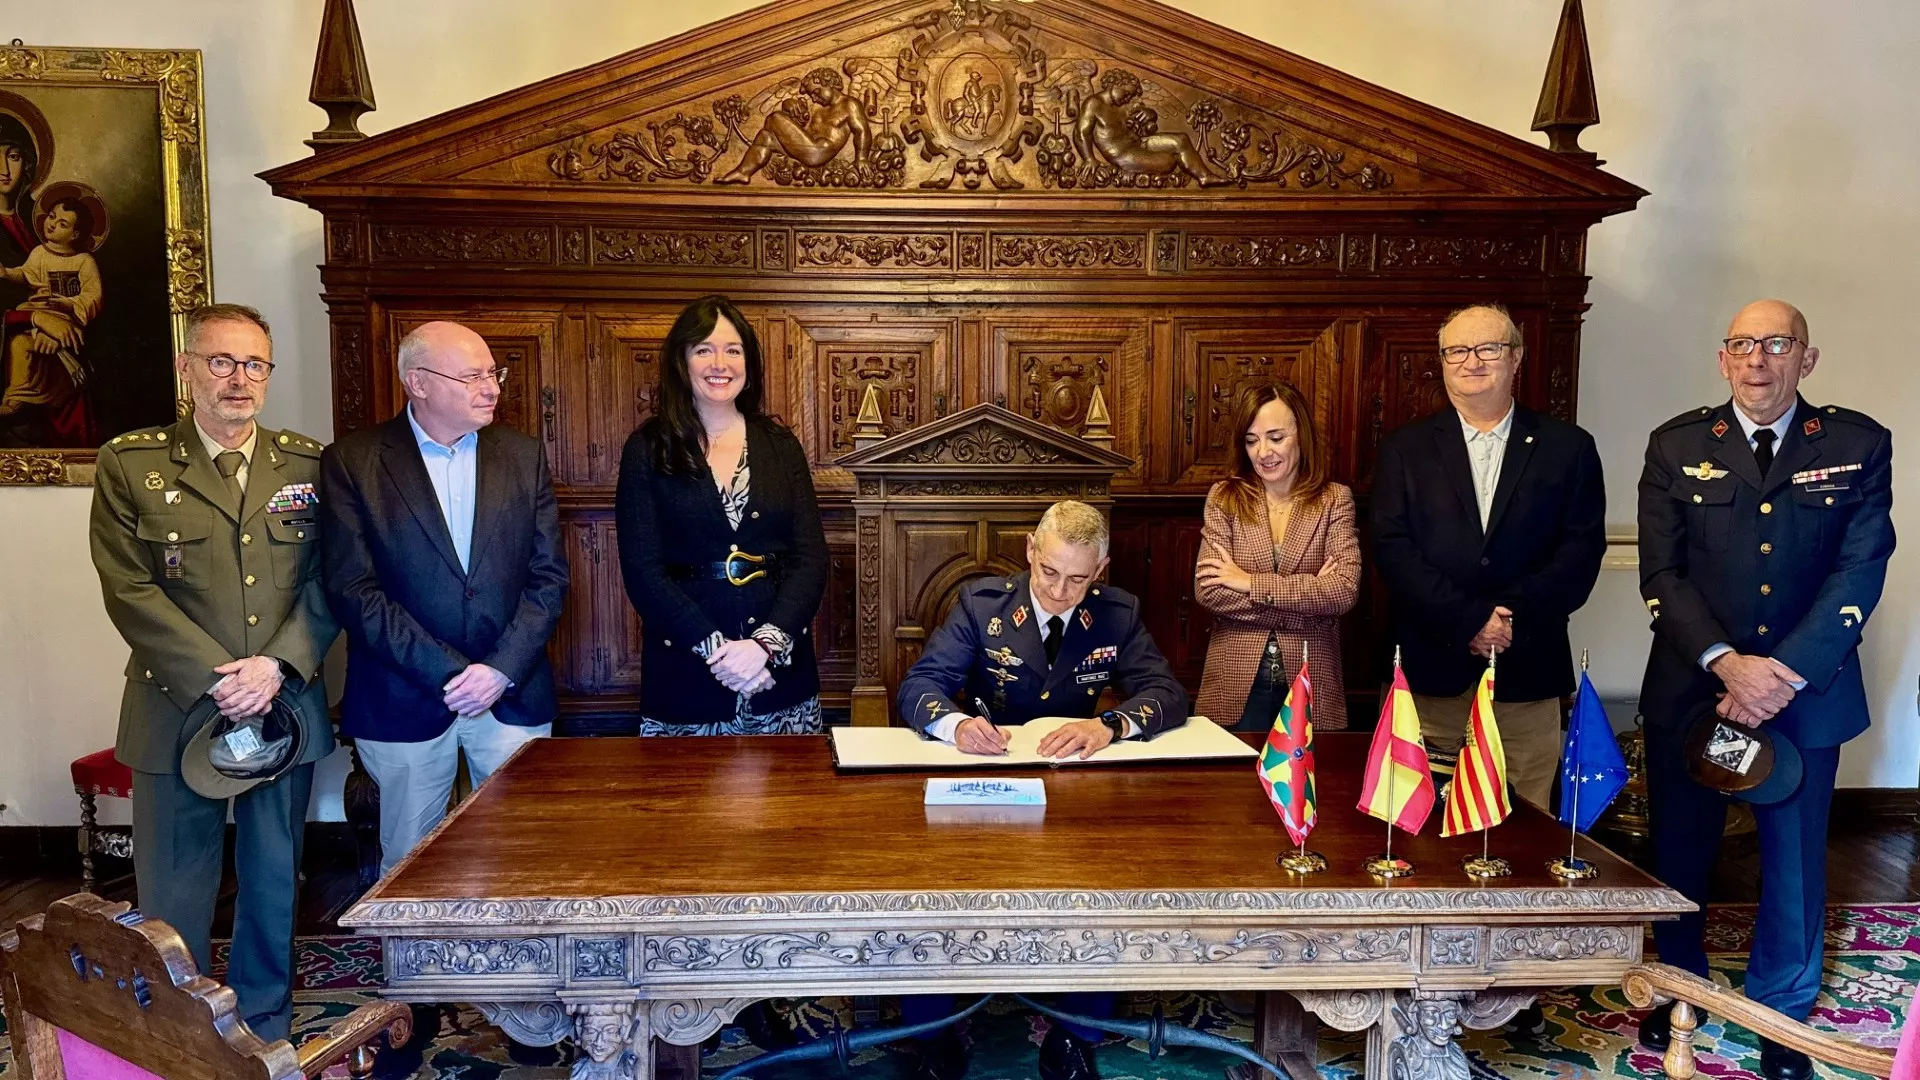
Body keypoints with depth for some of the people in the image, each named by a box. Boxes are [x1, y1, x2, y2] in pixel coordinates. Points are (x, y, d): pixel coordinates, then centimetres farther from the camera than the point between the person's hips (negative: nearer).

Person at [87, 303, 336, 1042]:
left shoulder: (308, 464, 4)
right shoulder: (130, 464, -2)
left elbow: (331, 581, -1)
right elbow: (129, 589, -8)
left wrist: (278, 665, -14)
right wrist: (216, 678, -15)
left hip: (287, 706, 2)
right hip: (179, 709, -2)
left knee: (274, 883, 15)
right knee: (174, 896, 7)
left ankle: (264, 1029, 31)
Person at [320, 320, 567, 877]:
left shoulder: (523, 456, 5)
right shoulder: (351, 463, -3)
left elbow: (549, 576, 2)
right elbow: (352, 590, -10)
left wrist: (503, 669, -11)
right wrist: (448, 673, -15)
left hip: (513, 693, 2)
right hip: (404, 701, -2)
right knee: (408, 865, 12)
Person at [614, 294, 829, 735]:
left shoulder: (781, 446, 8)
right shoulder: (648, 450, 2)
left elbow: (811, 559, 1)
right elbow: (643, 572, -5)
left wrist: (766, 643, -13)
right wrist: (716, 649, -15)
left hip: (781, 667, 2)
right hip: (684, 675, -2)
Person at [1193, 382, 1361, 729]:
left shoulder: (1334, 500, 1)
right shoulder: (1224, 498, 1)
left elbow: (1345, 590, -13)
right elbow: (1208, 591, -10)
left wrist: (1251, 582, -13)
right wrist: (1308, 596, -12)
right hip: (1237, 684, 0)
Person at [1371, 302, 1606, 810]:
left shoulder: (1568, 448, 8)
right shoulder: (1405, 449, 7)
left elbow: (1582, 551, 0)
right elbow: (1392, 547, -3)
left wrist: (1514, 615, -14)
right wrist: (1468, 619, -14)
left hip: (1527, 675, 1)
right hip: (1430, 673, 0)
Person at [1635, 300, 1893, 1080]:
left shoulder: (1858, 445, -1)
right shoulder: (1677, 446, 0)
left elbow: (1860, 571, -7)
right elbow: (1662, 573, -5)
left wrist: (1786, 676, -17)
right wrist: (1727, 663, -18)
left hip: (1807, 690, 0)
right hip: (1689, 689, 0)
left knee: (1795, 860, 11)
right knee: (1679, 851, 12)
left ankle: (1783, 1014, 31)